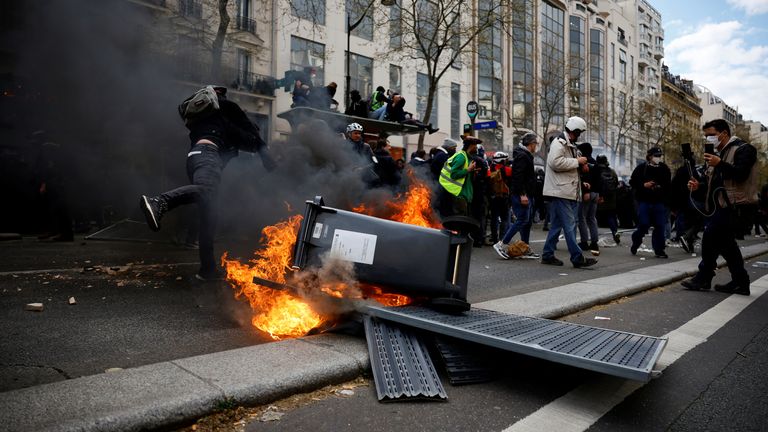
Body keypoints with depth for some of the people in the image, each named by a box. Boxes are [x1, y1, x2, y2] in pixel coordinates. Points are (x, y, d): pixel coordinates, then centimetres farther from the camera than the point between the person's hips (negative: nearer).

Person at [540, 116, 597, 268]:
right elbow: (555, 162, -24)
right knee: (570, 225, -9)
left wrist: (581, 164, 13)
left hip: (569, 192, 10)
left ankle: (547, 255, 16)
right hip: (560, 191, -10)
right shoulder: (559, 142, -9)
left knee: (557, 225, 11)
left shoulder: (570, 145, 24)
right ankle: (578, 258, -8)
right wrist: (577, 161, -16)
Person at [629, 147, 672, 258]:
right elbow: (632, 182, 0)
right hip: (644, 202, -3)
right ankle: (635, 243, 18)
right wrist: (644, 185, -14)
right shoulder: (641, 168, 0)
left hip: (659, 202, 3)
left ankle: (659, 250, 7)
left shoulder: (664, 168, 9)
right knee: (643, 225, -8)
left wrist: (666, 196, 6)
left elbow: (668, 185, 18)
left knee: (660, 226, 0)